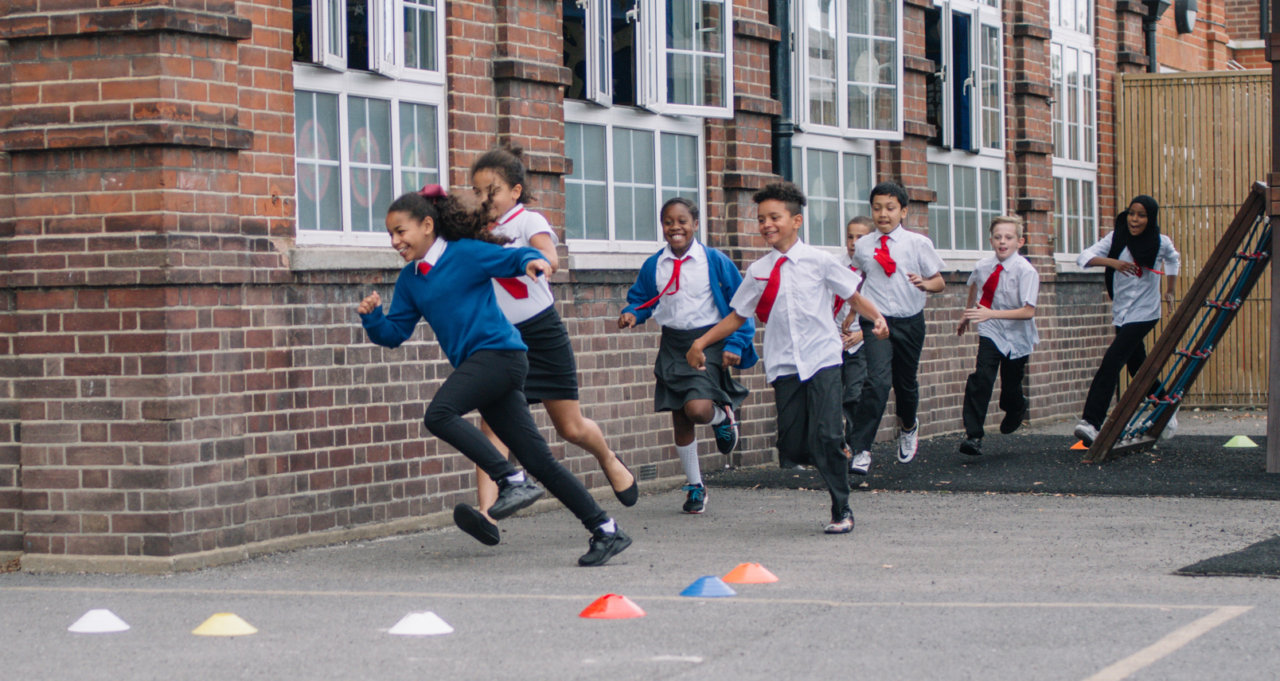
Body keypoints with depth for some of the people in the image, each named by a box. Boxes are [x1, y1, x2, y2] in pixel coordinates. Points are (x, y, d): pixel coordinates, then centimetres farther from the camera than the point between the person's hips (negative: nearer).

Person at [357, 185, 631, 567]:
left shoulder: (466, 253, -3)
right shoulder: (410, 280, 17)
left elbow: (516, 258, -5)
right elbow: (395, 333, 16)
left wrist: (533, 261, -27)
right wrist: (372, 317, -3)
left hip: (499, 352, -7)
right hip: (476, 365, 7)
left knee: (439, 414, -26)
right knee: (538, 459, 3)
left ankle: (512, 482, -23)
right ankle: (606, 531, 5)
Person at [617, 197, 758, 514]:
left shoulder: (715, 261, -7)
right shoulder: (653, 266, 2)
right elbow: (640, 298, 17)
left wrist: (735, 345, -8)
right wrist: (632, 314, -6)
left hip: (708, 342, -4)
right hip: (672, 345, 4)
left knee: (698, 408, -24)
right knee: (679, 419, 7)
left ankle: (723, 417, 15)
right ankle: (694, 486, 24)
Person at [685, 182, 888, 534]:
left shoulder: (818, 261, 2)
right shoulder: (758, 271, 8)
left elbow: (853, 296, 6)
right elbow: (738, 316, 16)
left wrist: (876, 317, -12)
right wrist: (701, 343, 9)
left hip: (822, 359, -3)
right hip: (785, 366, 3)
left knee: (825, 436, -13)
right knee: (792, 446, -7)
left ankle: (841, 511, 1)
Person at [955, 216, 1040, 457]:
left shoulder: (1026, 271, -19)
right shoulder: (982, 267, -6)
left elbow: (1028, 311, -28)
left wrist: (991, 314, -38)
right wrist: (967, 314, 32)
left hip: (1016, 337, -2)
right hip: (991, 334, 2)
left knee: (1010, 390, 10)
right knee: (980, 378, -21)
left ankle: (1016, 410, 48)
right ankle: (973, 435, -19)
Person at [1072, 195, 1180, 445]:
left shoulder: (1161, 243, -5)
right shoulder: (1116, 239, -3)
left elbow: (1173, 260, 19)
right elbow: (1084, 258, -13)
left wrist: (1170, 291, 22)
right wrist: (1112, 262, -28)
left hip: (1144, 314, -4)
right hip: (1121, 313, 4)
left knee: (1111, 362, -18)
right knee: (1138, 368, 14)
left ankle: (1091, 422, -23)